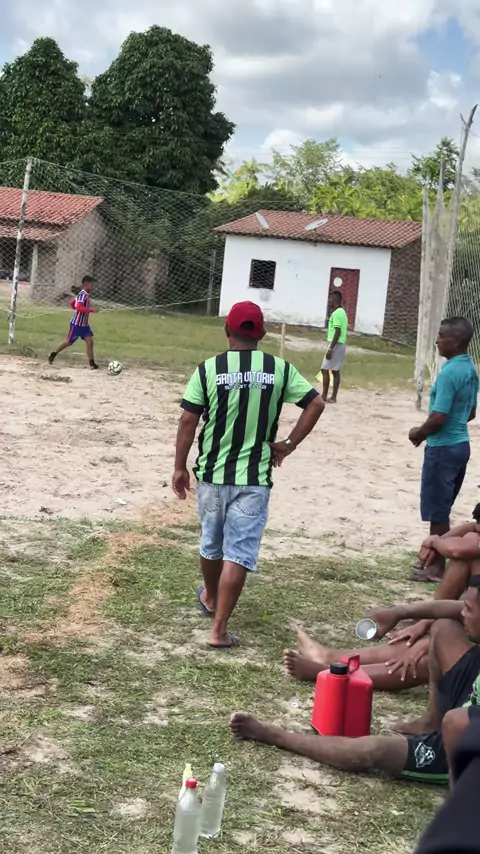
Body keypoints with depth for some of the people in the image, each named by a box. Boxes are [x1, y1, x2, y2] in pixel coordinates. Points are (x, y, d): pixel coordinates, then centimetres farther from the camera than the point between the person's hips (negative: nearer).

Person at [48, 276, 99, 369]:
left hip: (85, 325, 8)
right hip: (76, 324, -8)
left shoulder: (86, 295, 9)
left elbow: (72, 303, 20)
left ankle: (92, 362, -6)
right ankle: (53, 354, 25)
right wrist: (92, 310, -34)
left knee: (90, 341, -4)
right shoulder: (82, 295, -20)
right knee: (69, 342, 6)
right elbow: (79, 308, -33)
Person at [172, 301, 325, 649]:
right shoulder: (280, 369, -3)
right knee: (239, 553, 0)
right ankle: (220, 630, -2)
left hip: (212, 473, 2)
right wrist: (290, 444, 2)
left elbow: (188, 421, -8)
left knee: (212, 543, 23)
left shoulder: (209, 369, -6)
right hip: (254, 477, -1)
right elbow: (316, 404, -4)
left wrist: (180, 467, 2)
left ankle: (210, 598, 47)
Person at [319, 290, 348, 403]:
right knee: (335, 371, 8)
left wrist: (330, 348, -22)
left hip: (336, 344, -10)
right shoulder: (342, 312, 17)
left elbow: (338, 332, -21)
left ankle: (324, 396, -7)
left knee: (325, 369, -7)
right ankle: (333, 397, 7)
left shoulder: (336, 313, -15)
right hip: (341, 344, 10)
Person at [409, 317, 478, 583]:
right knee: (442, 509, 19)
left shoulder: (449, 373, -22)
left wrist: (418, 433, -5)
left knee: (437, 511, 2)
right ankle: (436, 558, 29)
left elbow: (438, 418, -25)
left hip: (443, 448, -9)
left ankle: (437, 567, 11)